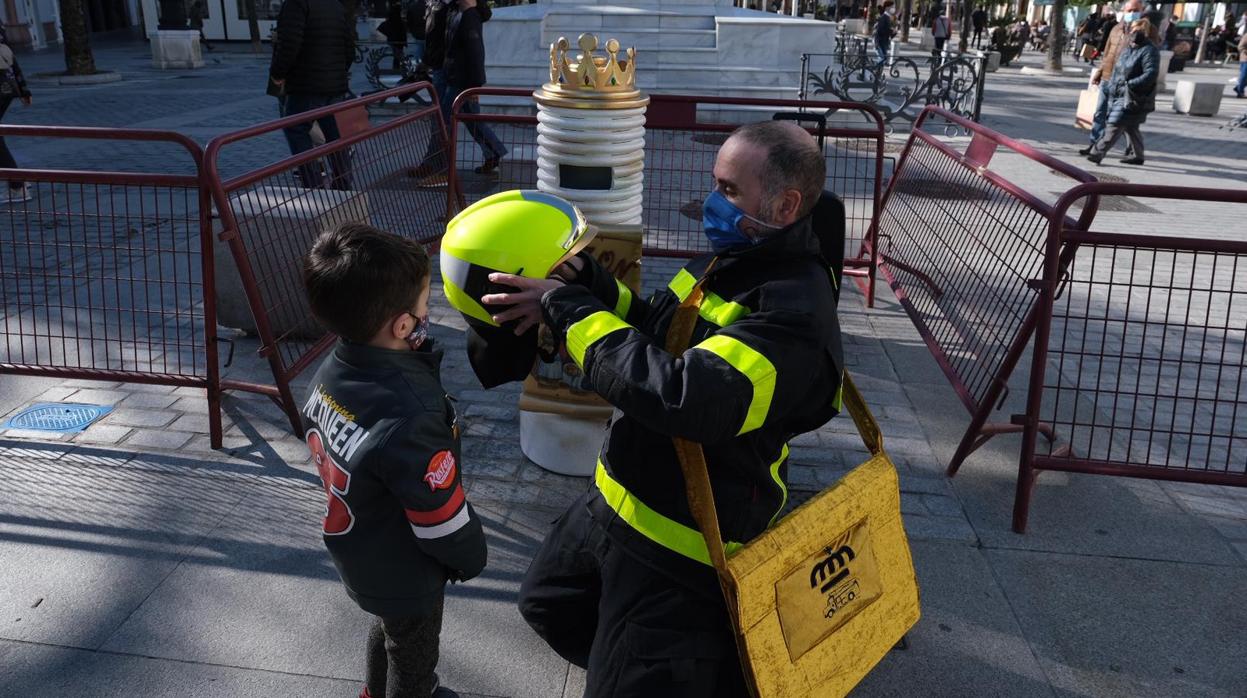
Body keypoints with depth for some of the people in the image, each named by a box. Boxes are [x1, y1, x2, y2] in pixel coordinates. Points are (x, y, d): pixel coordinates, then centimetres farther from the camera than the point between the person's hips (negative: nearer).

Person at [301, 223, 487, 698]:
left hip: (357, 553, 8)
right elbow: (443, 518, -28)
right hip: (405, 574, -8)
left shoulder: (332, 374, -14)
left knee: (388, 629, 34)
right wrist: (470, 558, -8)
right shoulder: (409, 418, -39)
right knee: (413, 658, 20)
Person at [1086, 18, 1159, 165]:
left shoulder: (1150, 51, -11)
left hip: (1132, 98, -9)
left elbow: (1151, 74, -20)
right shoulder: (1128, 48, 16)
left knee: (1114, 125, -13)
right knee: (1130, 127, 17)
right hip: (1118, 94, 9)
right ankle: (1137, 155, 29)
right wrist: (1111, 85, 13)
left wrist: (1130, 84, -26)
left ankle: (1097, 153, -15)